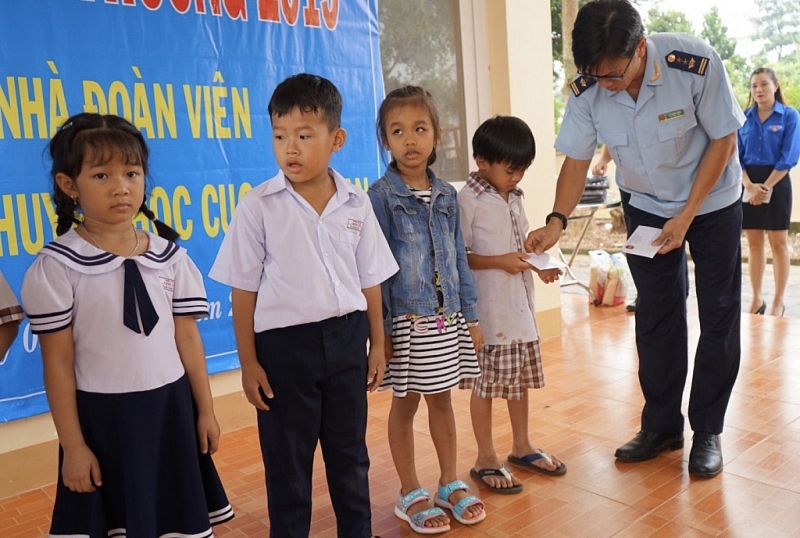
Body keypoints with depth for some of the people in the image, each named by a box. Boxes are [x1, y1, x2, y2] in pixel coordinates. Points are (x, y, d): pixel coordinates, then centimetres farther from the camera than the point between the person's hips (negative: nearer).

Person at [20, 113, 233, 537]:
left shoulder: (170, 256, -2)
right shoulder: (57, 266, -11)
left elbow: (187, 337, 3)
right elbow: (57, 362, -9)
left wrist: (205, 410, 6)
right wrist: (72, 445, -6)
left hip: (170, 406, 3)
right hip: (101, 414, -3)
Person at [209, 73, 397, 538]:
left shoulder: (356, 203, -1)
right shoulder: (259, 206, -9)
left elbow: (370, 280, 7)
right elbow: (244, 289, -5)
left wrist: (377, 343, 9)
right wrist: (249, 362, -5)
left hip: (346, 337, 3)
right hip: (284, 342, -2)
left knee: (350, 451, 18)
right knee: (287, 459, 12)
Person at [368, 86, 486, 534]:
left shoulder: (447, 195, 6)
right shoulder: (381, 196, -8)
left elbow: (459, 258, 10)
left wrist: (471, 316, 8)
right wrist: (380, 328, -12)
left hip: (448, 316, 4)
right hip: (406, 318, -4)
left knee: (442, 399, 16)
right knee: (406, 403, 9)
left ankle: (451, 484, 32)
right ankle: (411, 493, 25)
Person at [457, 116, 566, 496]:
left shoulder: (514, 197, 10)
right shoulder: (468, 200, -13)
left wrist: (538, 265, 2)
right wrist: (499, 261, -23)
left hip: (520, 303, 8)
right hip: (488, 308, -8)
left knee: (521, 377, 17)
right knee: (485, 382, 4)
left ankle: (522, 446, 34)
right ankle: (485, 459, 19)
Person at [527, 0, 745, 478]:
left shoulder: (696, 63, -29)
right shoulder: (588, 91, -21)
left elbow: (724, 139, -18)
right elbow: (578, 160, -12)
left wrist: (686, 216, -21)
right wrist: (557, 220, -28)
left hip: (712, 201, -2)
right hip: (646, 206, 2)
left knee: (719, 315, 1)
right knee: (656, 316, 5)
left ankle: (708, 432, 15)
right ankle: (662, 426, 18)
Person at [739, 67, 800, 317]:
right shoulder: (744, 118, 5)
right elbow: (736, 155, 2)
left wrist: (765, 187, -15)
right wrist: (750, 186, -12)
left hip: (776, 183, -3)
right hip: (749, 185, 3)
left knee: (779, 243, 4)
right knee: (754, 244, 7)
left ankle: (778, 302, 13)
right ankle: (757, 299, 17)